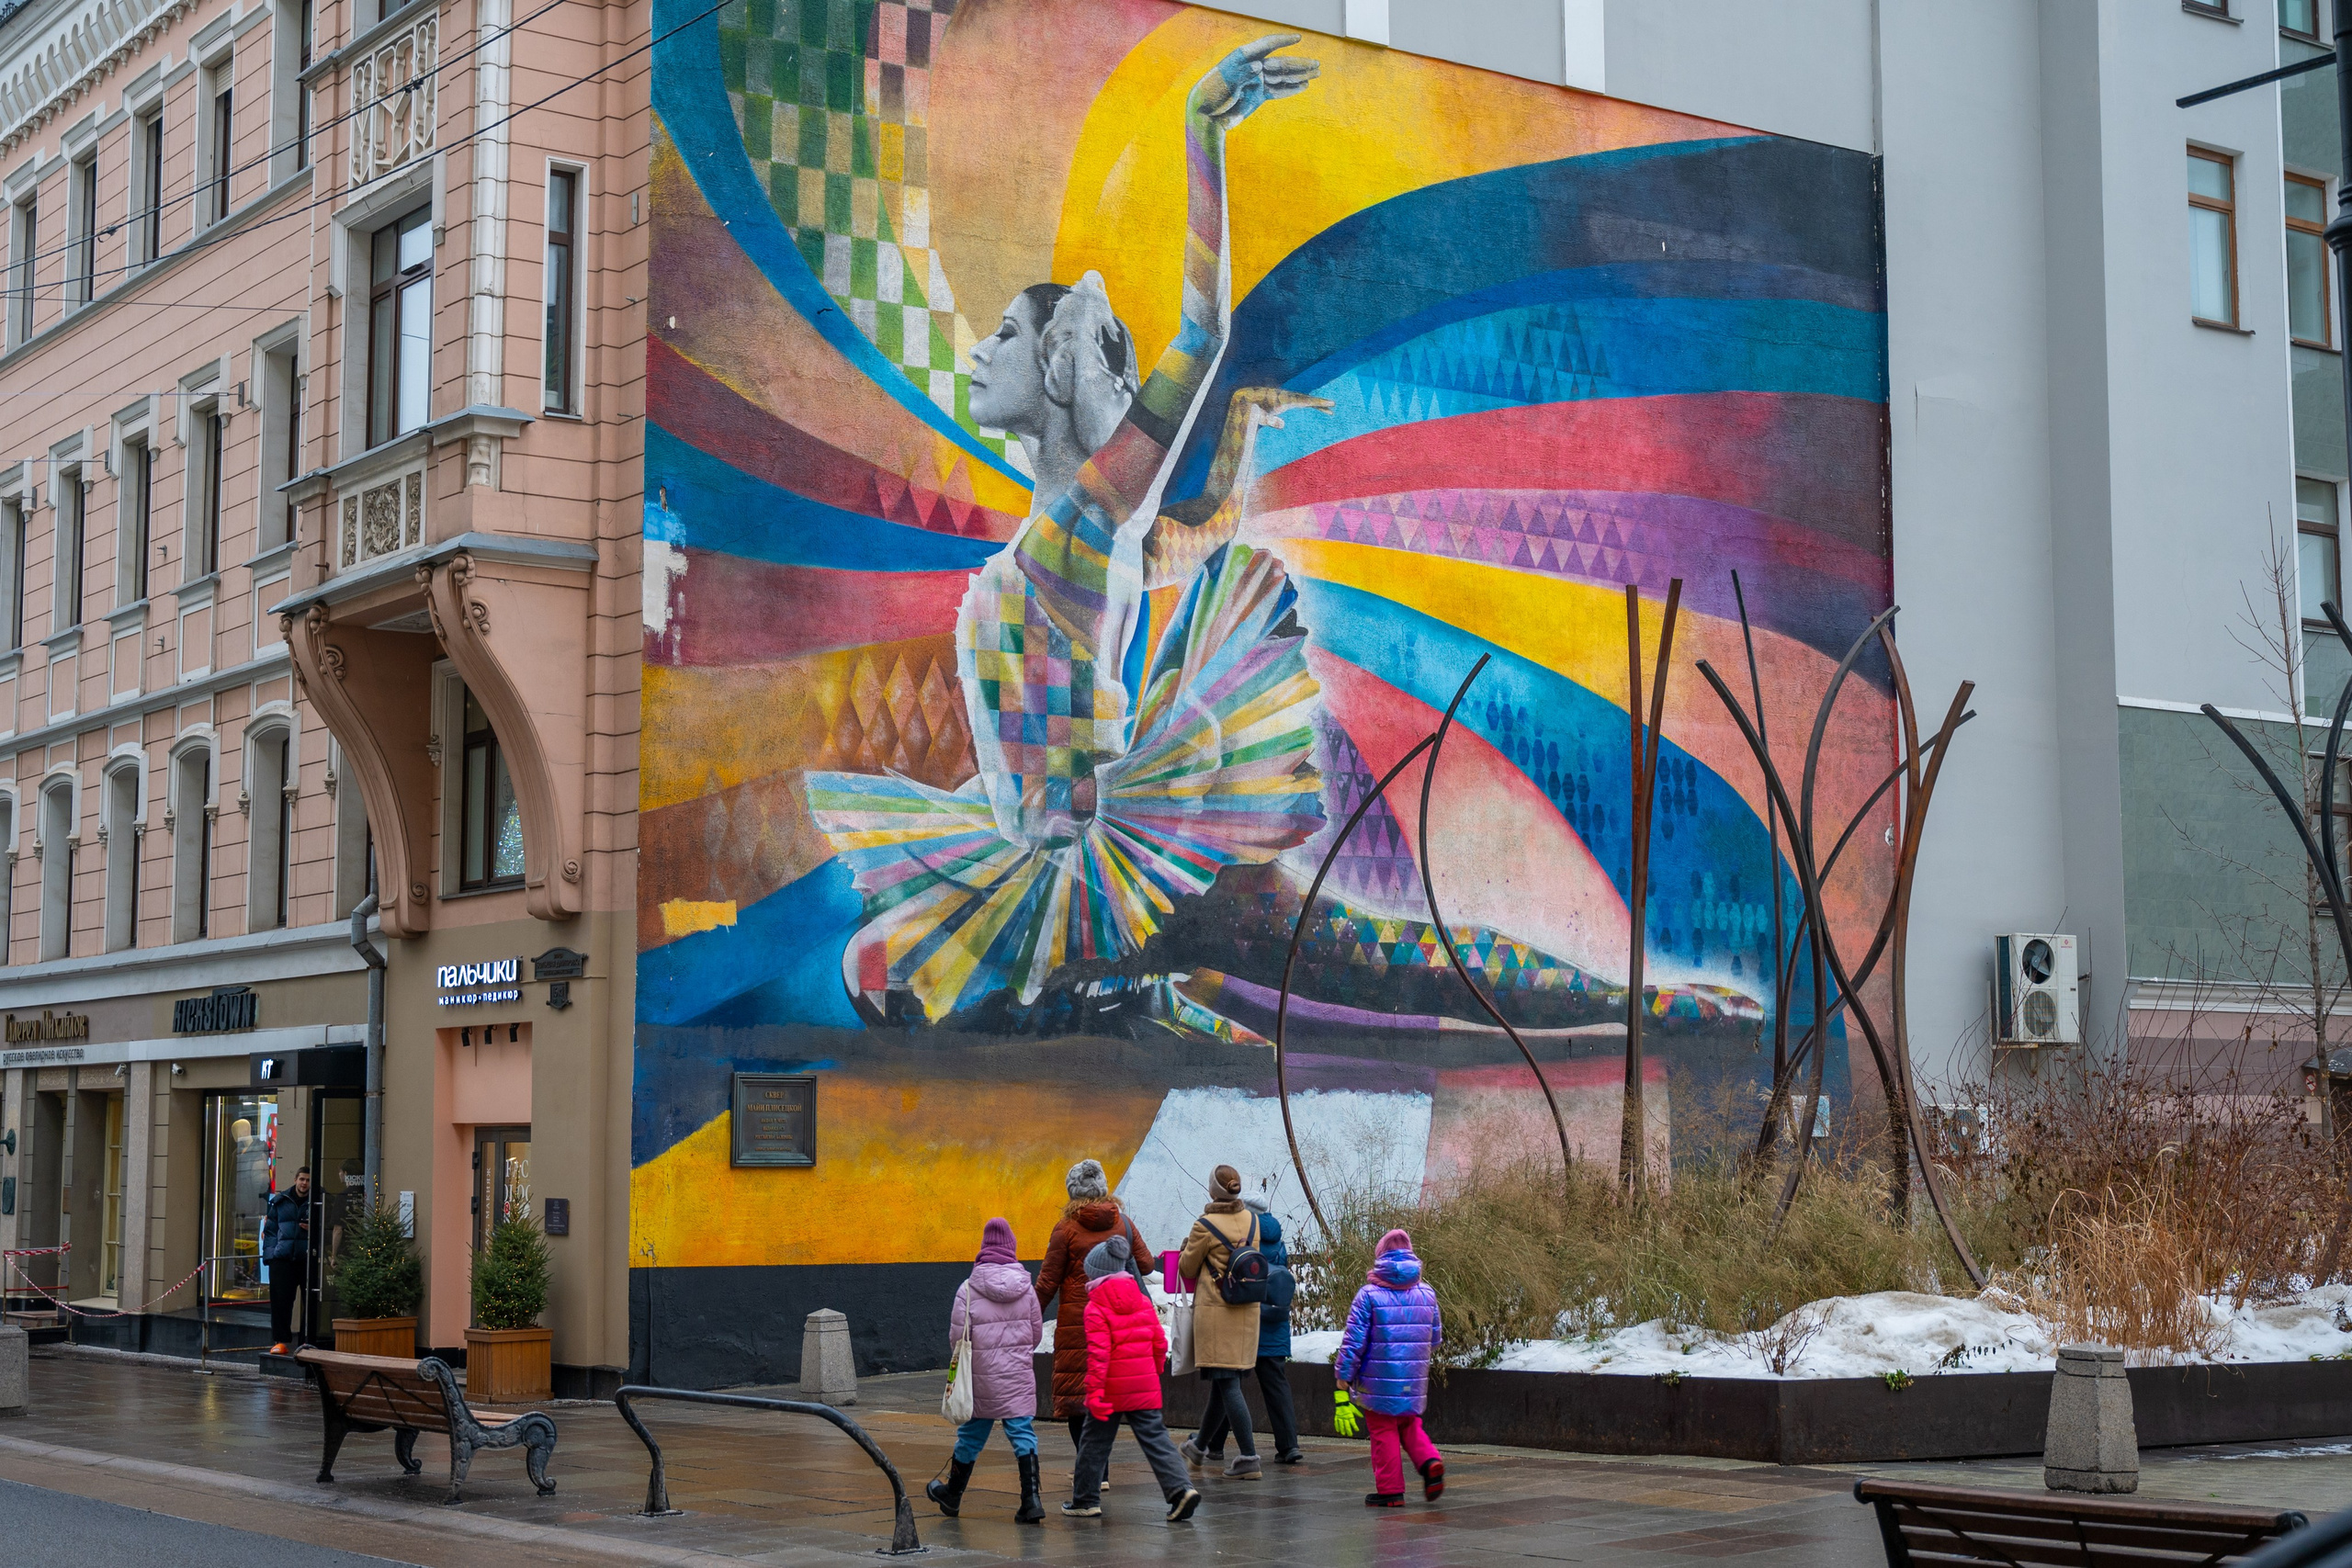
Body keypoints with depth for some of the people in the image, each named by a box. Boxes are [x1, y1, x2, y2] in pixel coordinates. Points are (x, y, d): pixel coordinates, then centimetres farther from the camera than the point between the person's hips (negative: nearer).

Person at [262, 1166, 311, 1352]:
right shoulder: (279, 1201, 13)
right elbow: (270, 1230, 14)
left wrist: (313, 1229, -11)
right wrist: (270, 1253, 4)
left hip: (308, 1259, -1)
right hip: (282, 1260, 1)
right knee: (280, 1300, -2)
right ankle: (281, 1340, 4)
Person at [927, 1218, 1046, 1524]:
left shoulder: (969, 1289, -9)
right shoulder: (1025, 1287, -1)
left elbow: (958, 1336, -6)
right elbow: (1036, 1331, 6)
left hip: (982, 1375, -1)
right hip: (1019, 1373, 1)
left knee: (972, 1433, 13)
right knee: (1022, 1432, 3)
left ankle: (951, 1495, 30)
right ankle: (1031, 1498, -9)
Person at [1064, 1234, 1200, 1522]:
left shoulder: (1096, 1308, -9)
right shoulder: (1142, 1301, 8)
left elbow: (1098, 1353, -16)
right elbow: (1160, 1343, 11)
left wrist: (1094, 1391, -18)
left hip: (1111, 1389, -4)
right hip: (1145, 1388, 4)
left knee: (1095, 1443, 10)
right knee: (1155, 1439, 3)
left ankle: (1085, 1500, 19)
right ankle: (1181, 1488, -14)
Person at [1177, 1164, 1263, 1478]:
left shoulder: (1205, 1225, -13)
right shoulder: (1251, 1220, 4)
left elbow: (1187, 1269, -2)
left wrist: (1187, 1249, 17)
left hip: (1216, 1310, -7)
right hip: (1247, 1310, 7)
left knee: (1227, 1383, -6)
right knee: (1222, 1379, 20)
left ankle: (1249, 1458, -13)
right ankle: (1202, 1442, 39)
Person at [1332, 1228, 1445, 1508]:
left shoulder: (1369, 1294, -8)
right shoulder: (1427, 1293, 6)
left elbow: (1354, 1340, -9)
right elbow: (1435, 1338, 13)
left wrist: (1343, 1374, -2)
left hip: (1379, 1380, -4)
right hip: (1414, 1380, 4)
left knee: (1384, 1432, 4)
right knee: (1410, 1426, 20)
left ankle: (1390, 1490, 6)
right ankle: (1430, 1461, -3)